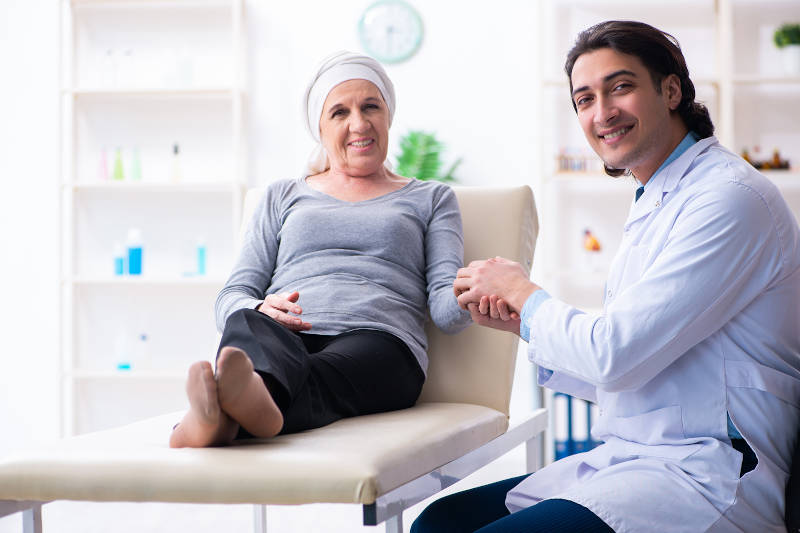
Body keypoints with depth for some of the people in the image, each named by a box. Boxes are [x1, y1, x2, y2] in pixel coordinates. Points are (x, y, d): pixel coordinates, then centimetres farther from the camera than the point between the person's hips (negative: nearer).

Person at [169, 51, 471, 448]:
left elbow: (445, 305, 13)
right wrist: (258, 309, -6)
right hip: (284, 337, 1)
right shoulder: (284, 197, 32)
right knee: (248, 326, -38)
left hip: (379, 341, -1)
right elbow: (232, 296, 21)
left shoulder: (430, 199, 28)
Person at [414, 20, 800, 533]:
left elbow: (616, 356, -18)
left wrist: (523, 293, -1)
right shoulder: (653, 208, 20)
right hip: (629, 462, 9)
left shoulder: (732, 198, -13)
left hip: (707, 480, -9)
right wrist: (522, 322, 8)